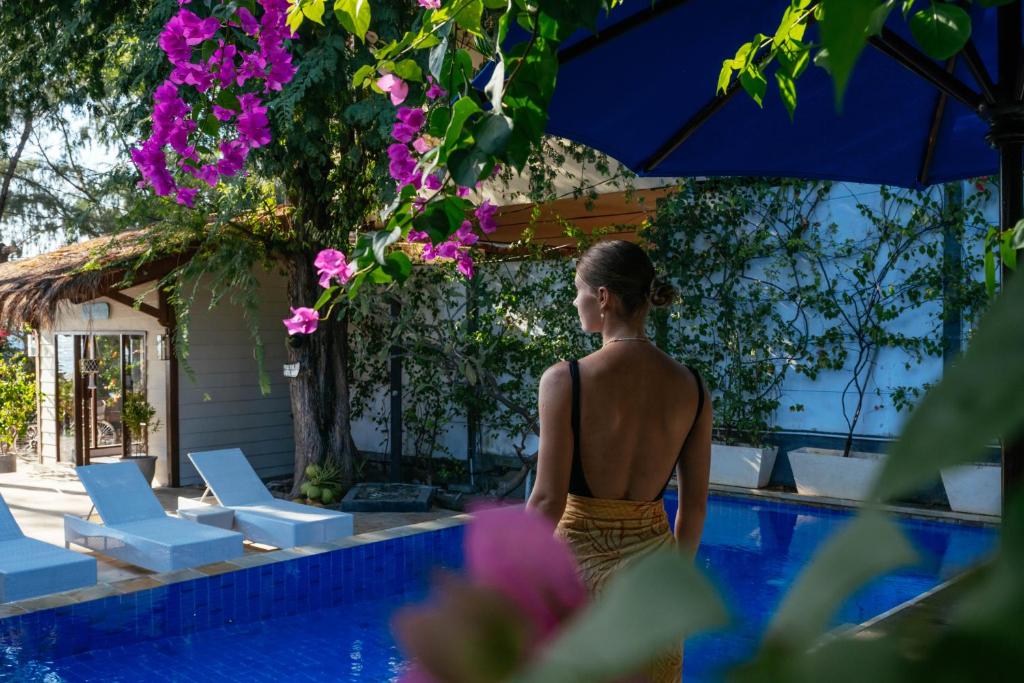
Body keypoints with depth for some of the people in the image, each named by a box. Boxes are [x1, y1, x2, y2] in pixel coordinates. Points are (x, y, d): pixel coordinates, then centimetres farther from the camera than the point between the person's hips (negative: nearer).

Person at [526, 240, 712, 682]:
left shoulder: (566, 379, -15)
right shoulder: (690, 387, -2)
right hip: (650, 559, 4)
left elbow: (547, 502, -17)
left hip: (581, 560, -3)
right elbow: (694, 506, 4)